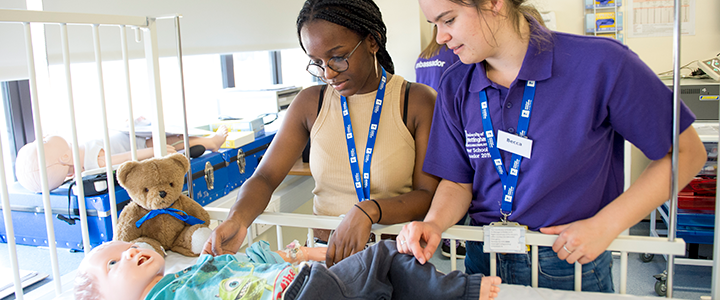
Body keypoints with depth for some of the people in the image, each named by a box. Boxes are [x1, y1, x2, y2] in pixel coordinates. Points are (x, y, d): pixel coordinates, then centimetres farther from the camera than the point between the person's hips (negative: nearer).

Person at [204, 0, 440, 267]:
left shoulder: (418, 102, 0)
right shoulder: (310, 103, 8)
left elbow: (429, 195, -5)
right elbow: (265, 177, 6)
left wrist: (369, 211, -24)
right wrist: (238, 218, -16)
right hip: (324, 252, 2)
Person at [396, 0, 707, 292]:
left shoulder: (599, 64, -18)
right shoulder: (455, 87, -5)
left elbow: (686, 152, -11)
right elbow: (459, 181, 2)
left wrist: (604, 225, -18)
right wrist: (434, 224, -19)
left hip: (570, 264, -3)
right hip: (484, 262, 4)